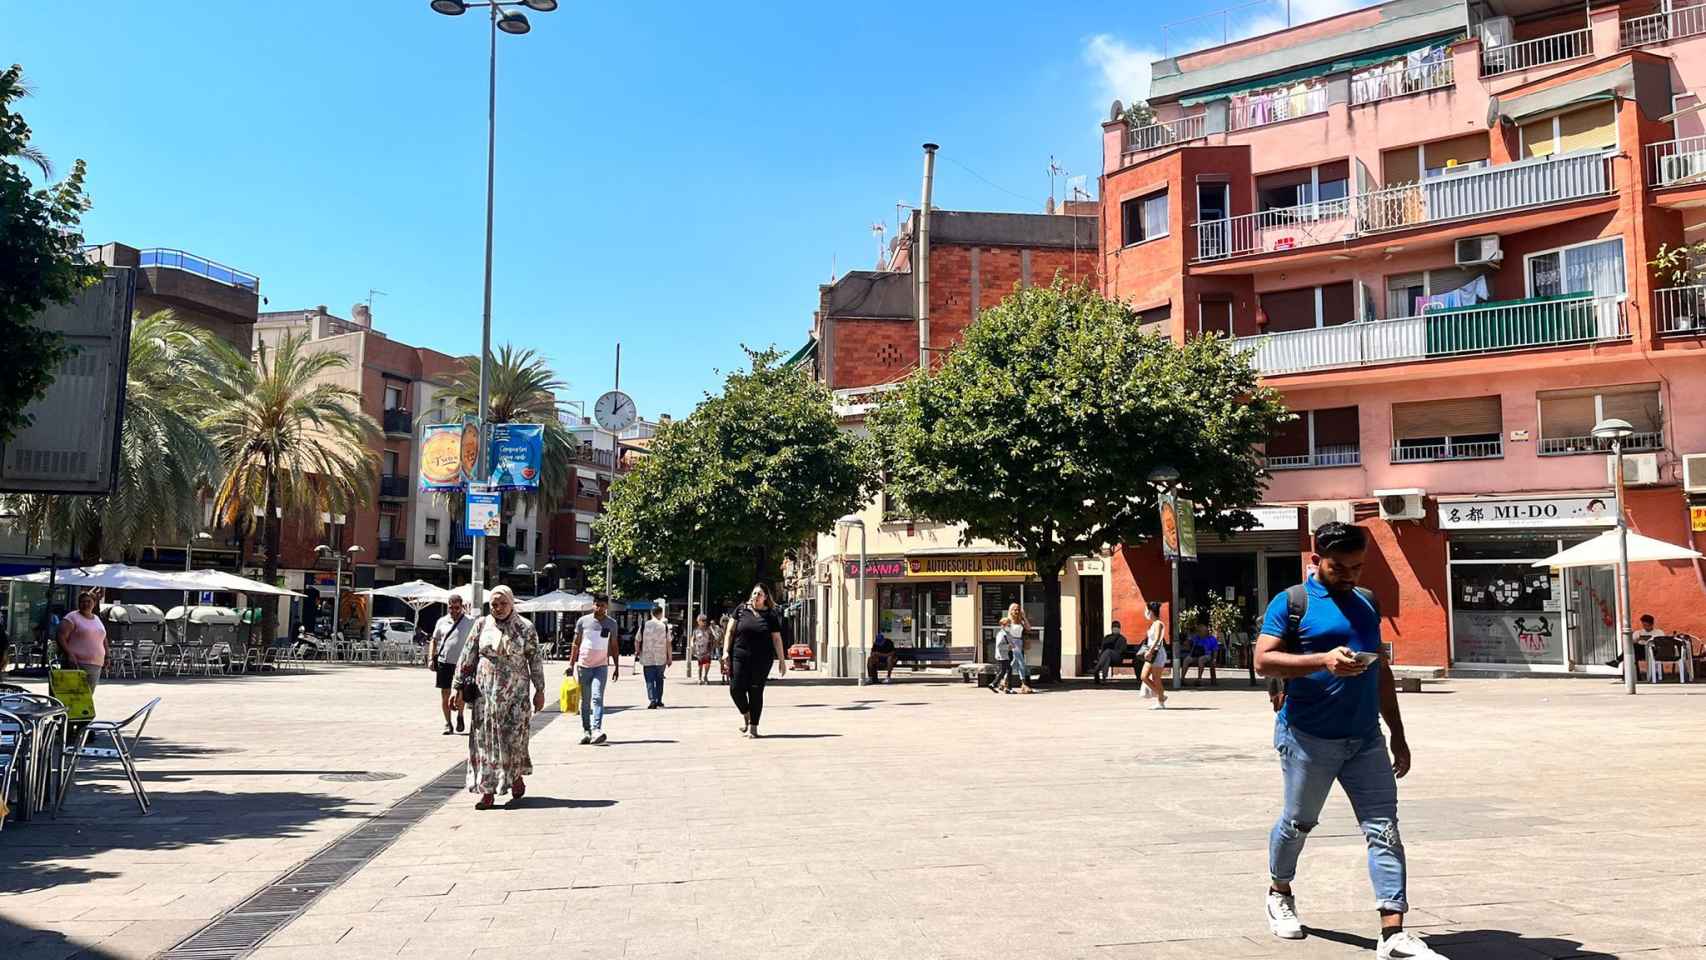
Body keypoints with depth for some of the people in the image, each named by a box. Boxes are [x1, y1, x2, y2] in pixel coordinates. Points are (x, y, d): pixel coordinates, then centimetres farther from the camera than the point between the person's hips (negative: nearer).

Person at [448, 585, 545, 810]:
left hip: (515, 692, -2)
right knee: (484, 740, 1)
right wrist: (458, 688, 1)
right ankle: (487, 791, 6)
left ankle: (517, 778, 24)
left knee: (514, 738, -2)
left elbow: (535, 660, 3)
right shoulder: (481, 625, 4)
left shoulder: (525, 627, 0)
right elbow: (467, 657, 5)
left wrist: (540, 690, 2)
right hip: (485, 691, 2)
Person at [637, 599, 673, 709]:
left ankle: (652, 700, -12)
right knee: (659, 679, 17)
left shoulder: (644, 625, -2)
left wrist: (637, 652, 16)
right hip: (661, 659, 1)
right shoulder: (664, 626, -4)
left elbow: (637, 641, 1)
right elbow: (668, 644, -4)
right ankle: (659, 700, 20)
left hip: (647, 659, 0)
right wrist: (670, 658, 4)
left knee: (650, 680, 2)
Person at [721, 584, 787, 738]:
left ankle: (753, 727, 12)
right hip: (739, 656, 0)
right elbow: (729, 631, 6)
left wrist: (781, 660, 3)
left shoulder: (771, 615, 5)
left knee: (756, 691, 1)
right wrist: (726, 652, -3)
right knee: (736, 688, -6)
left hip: (762, 660, 0)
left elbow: (776, 639, 6)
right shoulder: (741, 609, 5)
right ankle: (745, 714, 24)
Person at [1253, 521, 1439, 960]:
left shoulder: (1367, 603, 14)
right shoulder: (1292, 602, -4)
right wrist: (1323, 661, -26)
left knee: (1384, 831, -4)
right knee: (1298, 823, 11)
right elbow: (1263, 661, -14)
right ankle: (1279, 892, 37)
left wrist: (1398, 735, 17)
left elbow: (1382, 672, 20)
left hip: (1366, 739, 5)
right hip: (1309, 738, -5)